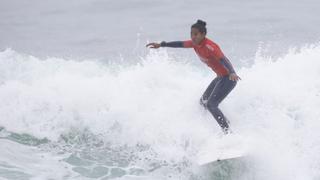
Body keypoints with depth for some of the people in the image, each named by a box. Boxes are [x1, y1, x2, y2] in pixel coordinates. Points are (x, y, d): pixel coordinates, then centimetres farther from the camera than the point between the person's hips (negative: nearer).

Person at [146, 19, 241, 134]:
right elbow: (180, 44, 16)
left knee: (211, 105, -16)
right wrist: (161, 45, 20)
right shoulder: (195, 43, -1)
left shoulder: (209, 46, -26)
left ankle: (228, 132, -14)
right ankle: (226, 123, 23)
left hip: (228, 78, -10)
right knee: (203, 101, 17)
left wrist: (232, 73, -56)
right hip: (220, 77, 10)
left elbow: (224, 60, -38)